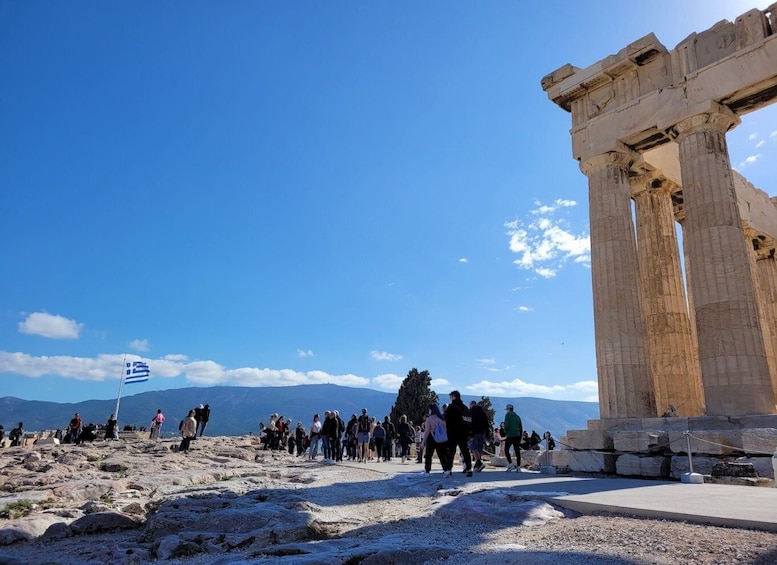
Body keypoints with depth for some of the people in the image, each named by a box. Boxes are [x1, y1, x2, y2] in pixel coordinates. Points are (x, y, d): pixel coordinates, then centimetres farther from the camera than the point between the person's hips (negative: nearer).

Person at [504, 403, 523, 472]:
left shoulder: (508, 415, -3)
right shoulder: (517, 416, 15)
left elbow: (506, 425, -14)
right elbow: (521, 427, 15)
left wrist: (506, 433, 0)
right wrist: (520, 436, 18)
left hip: (510, 435, -6)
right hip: (517, 435, 6)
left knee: (506, 450, 3)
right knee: (517, 451, 6)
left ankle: (510, 465, -9)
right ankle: (518, 466, 4)